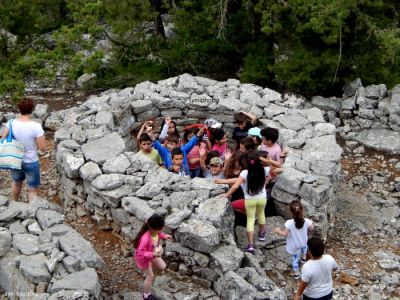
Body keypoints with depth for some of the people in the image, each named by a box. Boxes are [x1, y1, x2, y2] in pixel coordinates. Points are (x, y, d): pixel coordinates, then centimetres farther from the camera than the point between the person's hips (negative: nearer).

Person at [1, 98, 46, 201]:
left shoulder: (11, 123, -13)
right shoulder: (36, 126, -25)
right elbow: (42, 148, -20)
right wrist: (41, 139, 0)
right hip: (31, 163, -5)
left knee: (16, 182, 31)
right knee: (33, 189, 14)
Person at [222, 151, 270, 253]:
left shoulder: (245, 173, -25)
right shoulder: (264, 170, -18)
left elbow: (235, 186, -27)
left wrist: (227, 194, -13)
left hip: (249, 200, -3)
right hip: (262, 198, 3)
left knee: (250, 219, 10)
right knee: (261, 214, 29)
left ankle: (251, 244, 4)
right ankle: (262, 234, 50)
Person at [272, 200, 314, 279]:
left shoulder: (289, 223, -35)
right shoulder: (306, 221, -29)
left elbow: (285, 234, -24)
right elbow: (311, 229, -10)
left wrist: (278, 231, -6)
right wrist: (310, 223, 11)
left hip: (294, 245, -2)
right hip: (303, 242, 2)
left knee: (295, 258, 22)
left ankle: (296, 273, 39)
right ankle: (303, 257, 63)